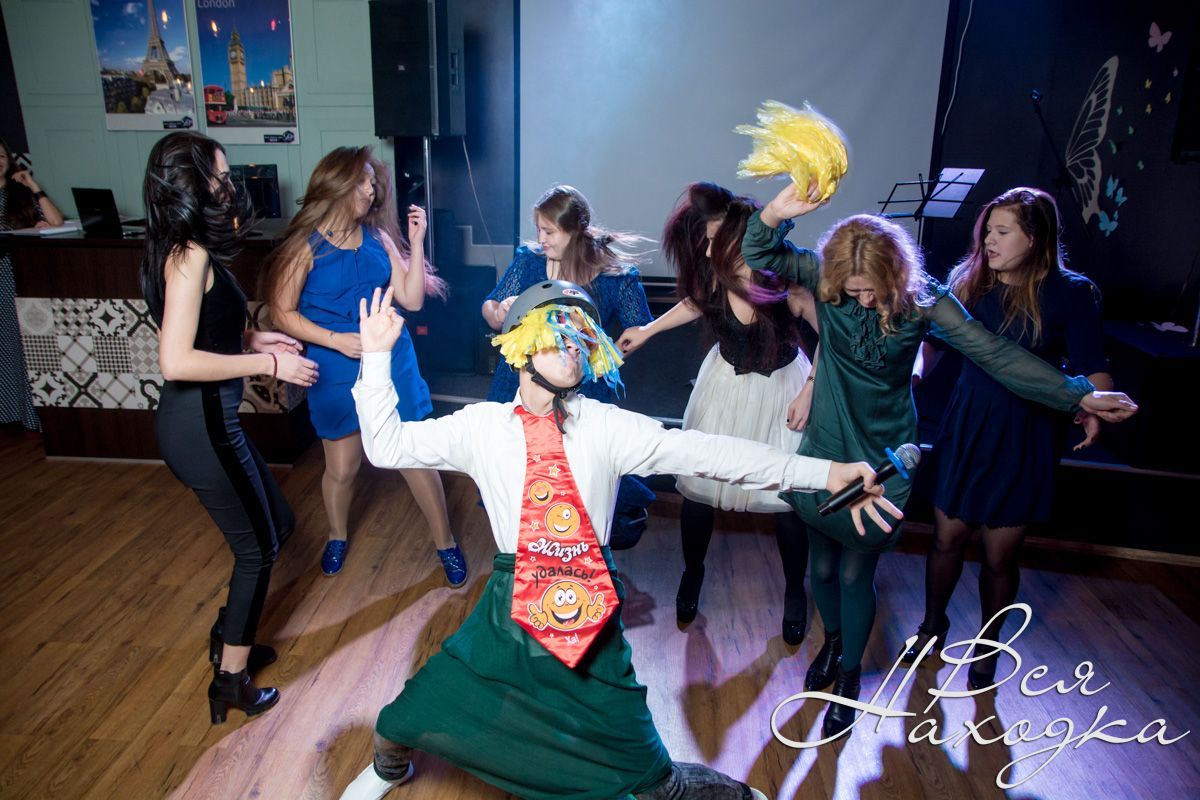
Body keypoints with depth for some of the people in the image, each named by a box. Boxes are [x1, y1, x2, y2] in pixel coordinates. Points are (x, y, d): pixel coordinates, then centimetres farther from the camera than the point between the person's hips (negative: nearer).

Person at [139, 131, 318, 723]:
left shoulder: (184, 249, 10)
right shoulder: (191, 254, -20)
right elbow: (175, 361, -27)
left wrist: (252, 338, 9)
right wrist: (265, 363, -19)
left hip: (208, 420, 10)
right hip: (202, 425, -9)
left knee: (276, 525, 21)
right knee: (257, 549, 7)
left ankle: (230, 637, 37)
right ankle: (231, 679, 23)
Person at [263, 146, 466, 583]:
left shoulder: (378, 237, 1)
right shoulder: (306, 246, -8)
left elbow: (412, 299, -3)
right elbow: (283, 313, -7)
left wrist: (416, 240, -8)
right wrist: (335, 340, -17)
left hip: (392, 363, 2)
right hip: (337, 371, -2)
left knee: (417, 458, 5)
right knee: (341, 468, 13)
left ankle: (445, 542, 23)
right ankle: (337, 536, 43)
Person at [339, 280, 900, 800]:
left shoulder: (608, 427, -4)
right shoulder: (481, 425, -1)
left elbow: (705, 453, -12)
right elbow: (387, 445, 2)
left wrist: (823, 472, -19)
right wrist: (376, 356, -6)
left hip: (590, 614, -1)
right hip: (508, 613, 1)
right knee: (403, 722, 9)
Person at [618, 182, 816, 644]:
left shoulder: (789, 283, -29)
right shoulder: (716, 273, -17)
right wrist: (647, 330, 17)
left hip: (780, 389, -3)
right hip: (726, 384, 3)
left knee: (787, 499, 1)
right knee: (698, 488, 5)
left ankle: (795, 591, 31)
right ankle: (692, 573, 34)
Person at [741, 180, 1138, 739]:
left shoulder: (922, 299, -15)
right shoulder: (823, 276, -11)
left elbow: (995, 353, -14)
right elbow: (759, 255, -12)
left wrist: (1078, 395, -17)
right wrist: (776, 212, -33)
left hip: (882, 460, -2)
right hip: (823, 450, 2)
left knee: (855, 573, 6)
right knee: (822, 566, 16)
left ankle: (849, 675, 33)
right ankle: (833, 639, 48)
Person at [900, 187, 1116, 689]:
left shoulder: (1070, 292, -10)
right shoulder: (969, 280, -1)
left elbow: (1093, 368, -11)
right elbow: (933, 340, 1)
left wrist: (1094, 407, -28)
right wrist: (913, 371, -17)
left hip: (1025, 440, -2)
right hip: (966, 426, 3)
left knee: (1000, 555, 10)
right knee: (947, 538, 12)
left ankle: (988, 645, 36)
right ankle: (933, 625, 39)